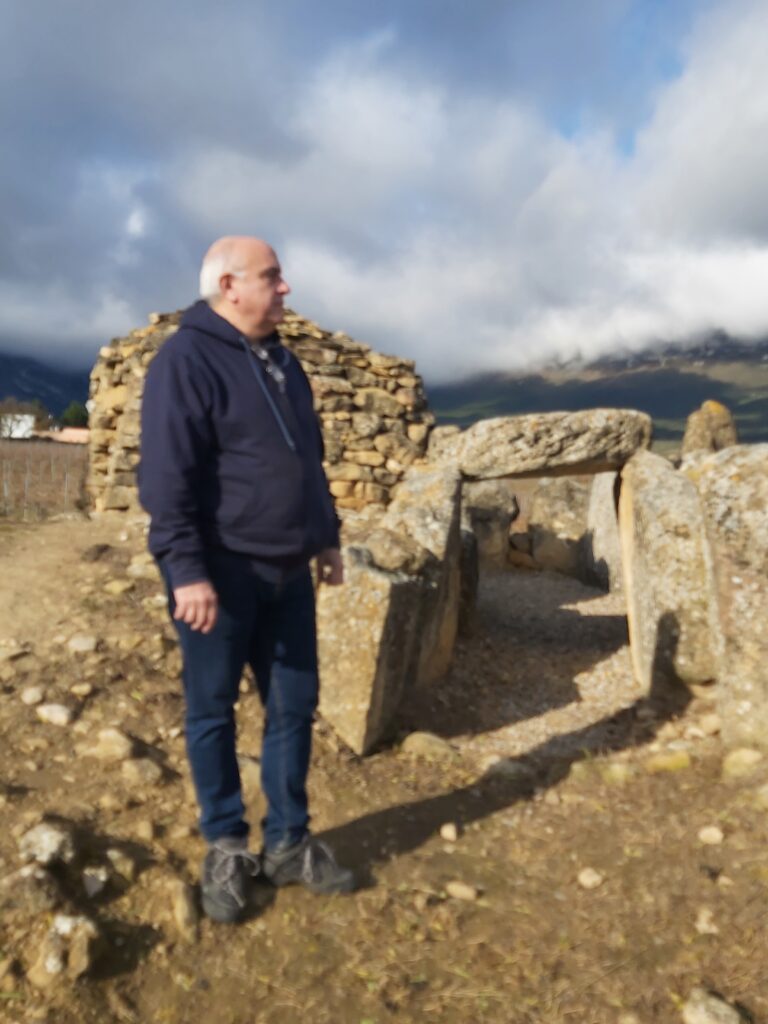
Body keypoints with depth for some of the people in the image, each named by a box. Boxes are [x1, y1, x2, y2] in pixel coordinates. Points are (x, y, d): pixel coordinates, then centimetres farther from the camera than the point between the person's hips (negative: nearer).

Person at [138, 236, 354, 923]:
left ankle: (288, 843, 27)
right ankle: (226, 847, 26)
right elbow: (167, 477, -17)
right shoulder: (186, 360, -11)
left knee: (294, 706, 11)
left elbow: (310, 461, 20)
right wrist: (186, 570, -22)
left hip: (286, 572, 8)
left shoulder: (282, 362, 14)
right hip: (219, 574, -7)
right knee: (213, 713, 8)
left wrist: (327, 538, 19)